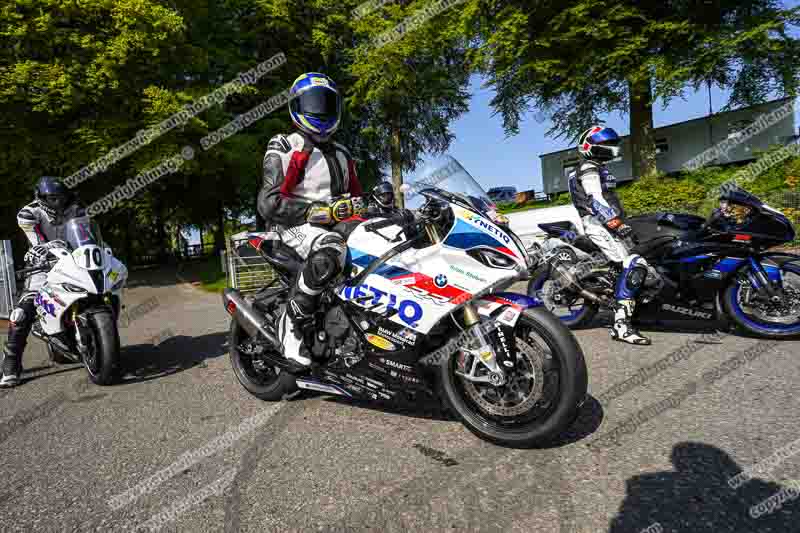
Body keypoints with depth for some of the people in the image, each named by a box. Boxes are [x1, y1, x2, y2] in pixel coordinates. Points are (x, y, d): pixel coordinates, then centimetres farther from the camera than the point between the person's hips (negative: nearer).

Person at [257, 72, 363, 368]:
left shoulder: (342, 154, 22)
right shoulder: (284, 148, 0)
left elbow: (355, 196, 26)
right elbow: (269, 203, -12)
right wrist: (320, 211, -21)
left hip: (335, 226, 7)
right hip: (297, 225, -7)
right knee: (330, 250, -40)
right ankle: (292, 323, -26)